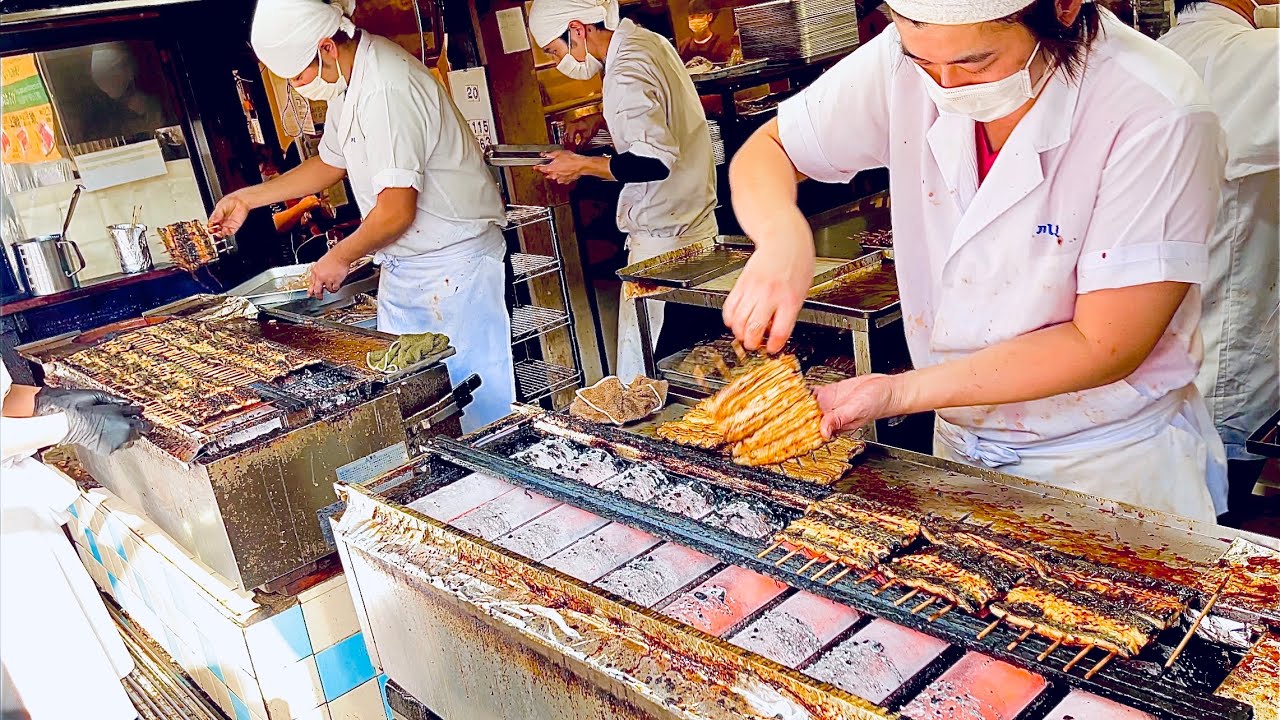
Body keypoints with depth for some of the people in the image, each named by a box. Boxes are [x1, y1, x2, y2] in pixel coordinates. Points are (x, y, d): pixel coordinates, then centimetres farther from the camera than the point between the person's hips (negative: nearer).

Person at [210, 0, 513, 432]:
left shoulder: (387, 92, -24)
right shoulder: (351, 78, 8)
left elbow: (396, 211, -25)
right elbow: (330, 164, 23)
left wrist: (340, 258, -8)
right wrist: (247, 198, 21)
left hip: (454, 263, -10)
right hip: (402, 267, 10)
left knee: (476, 396, -3)